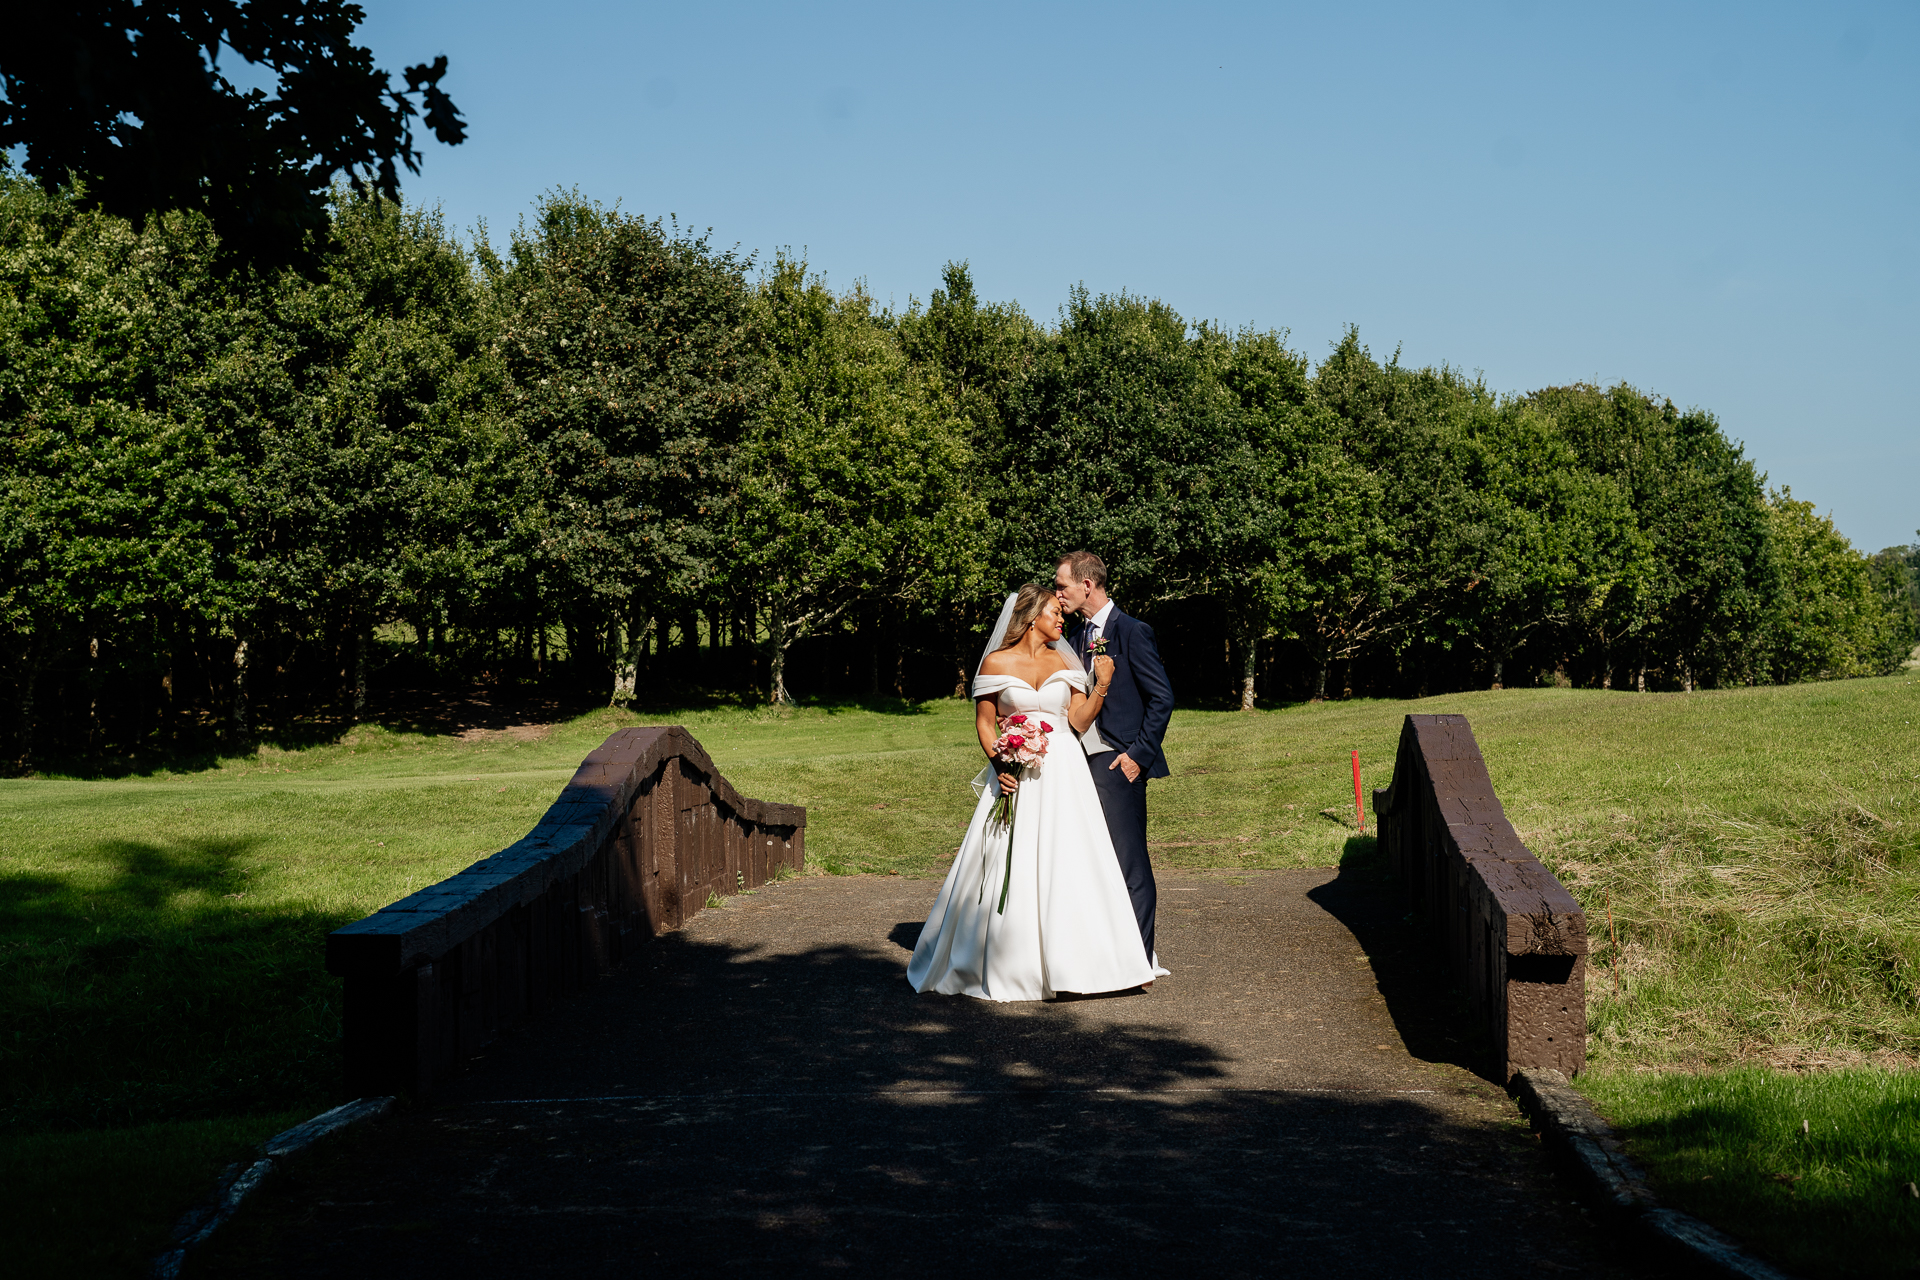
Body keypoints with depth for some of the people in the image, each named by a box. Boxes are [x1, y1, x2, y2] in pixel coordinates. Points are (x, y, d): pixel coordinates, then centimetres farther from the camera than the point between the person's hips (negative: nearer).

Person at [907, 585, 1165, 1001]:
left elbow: (1079, 721, 5)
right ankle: (1010, 966, 9)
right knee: (1012, 869, -3)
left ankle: (1073, 964, 5)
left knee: (1070, 866, -2)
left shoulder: (1063, 662, 9)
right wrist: (999, 764, -12)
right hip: (1017, 777, -2)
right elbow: (985, 723, 3)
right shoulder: (996, 663, 1)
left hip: (1063, 775, 3)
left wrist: (1101, 686, -10)